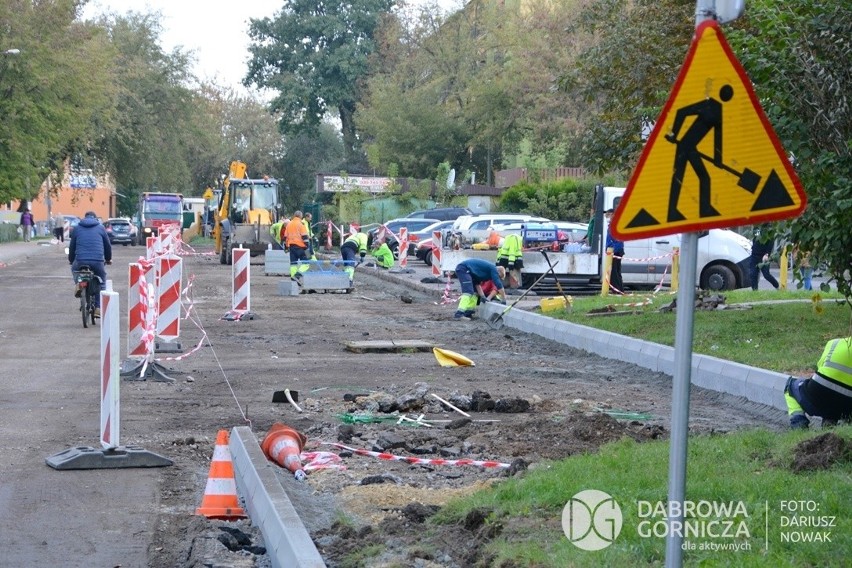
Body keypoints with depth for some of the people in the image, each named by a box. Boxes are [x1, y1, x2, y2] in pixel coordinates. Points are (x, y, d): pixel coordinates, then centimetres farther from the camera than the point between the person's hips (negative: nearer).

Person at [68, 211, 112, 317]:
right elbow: (107, 245, 21)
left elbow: (72, 246, 21)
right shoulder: (100, 228, 14)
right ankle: (98, 308, 6)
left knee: (74, 268, 35)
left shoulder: (77, 228, 16)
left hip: (80, 261, 1)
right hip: (98, 261, -1)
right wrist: (108, 259, 37)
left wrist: (71, 259, 37)